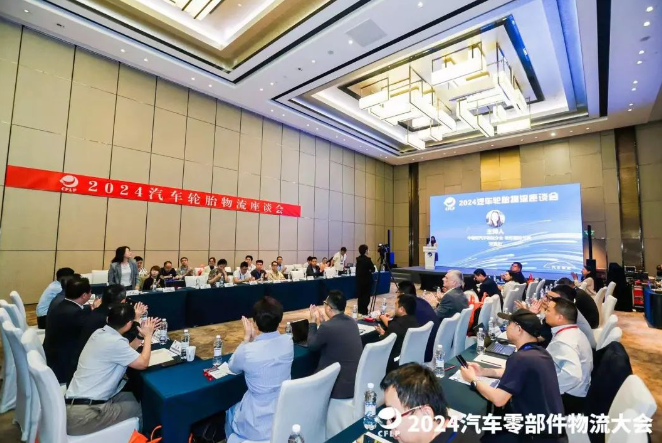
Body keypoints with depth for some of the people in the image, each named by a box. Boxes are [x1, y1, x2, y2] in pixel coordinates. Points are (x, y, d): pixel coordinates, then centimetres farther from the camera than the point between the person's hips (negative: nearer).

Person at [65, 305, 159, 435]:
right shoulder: (114, 342, -23)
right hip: (83, 415, -8)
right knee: (136, 408, 10)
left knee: (129, 397, 17)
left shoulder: (100, 333, 3)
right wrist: (148, 335, 0)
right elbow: (143, 363, -11)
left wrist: (143, 333, 17)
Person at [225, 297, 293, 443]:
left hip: (259, 425, -4)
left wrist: (246, 338, 1)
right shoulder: (288, 342, -14)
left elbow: (233, 368, -2)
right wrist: (253, 339, 2)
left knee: (231, 412, 29)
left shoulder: (247, 351, -26)